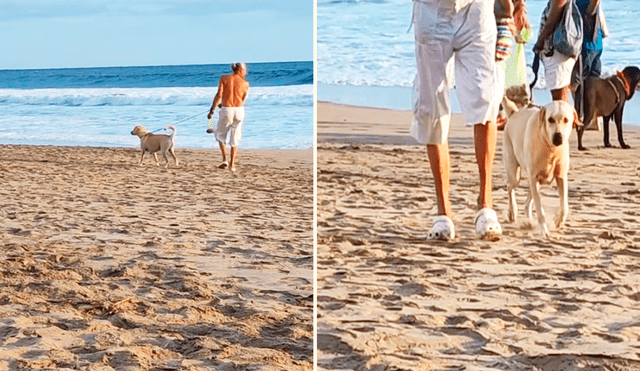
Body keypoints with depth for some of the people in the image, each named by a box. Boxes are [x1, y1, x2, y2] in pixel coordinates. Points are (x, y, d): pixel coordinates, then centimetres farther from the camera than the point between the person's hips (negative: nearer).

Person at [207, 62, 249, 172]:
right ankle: (232, 164, 9)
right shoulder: (245, 83, 2)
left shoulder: (224, 78, 0)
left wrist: (212, 110, -5)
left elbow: (219, 95, -8)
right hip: (239, 110, 1)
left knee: (220, 134, 19)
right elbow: (243, 99, 8)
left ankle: (224, 159, 5)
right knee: (235, 138, 12)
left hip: (226, 110, -1)